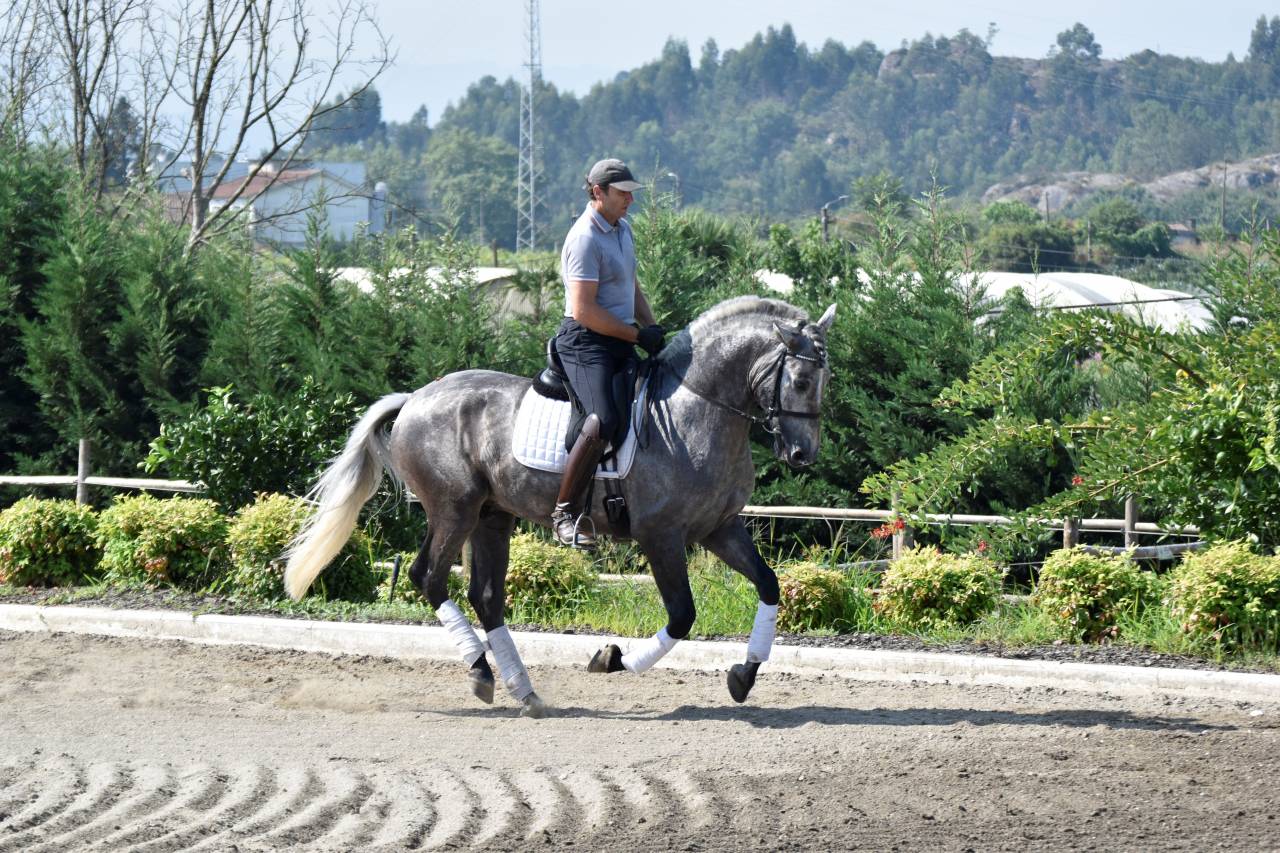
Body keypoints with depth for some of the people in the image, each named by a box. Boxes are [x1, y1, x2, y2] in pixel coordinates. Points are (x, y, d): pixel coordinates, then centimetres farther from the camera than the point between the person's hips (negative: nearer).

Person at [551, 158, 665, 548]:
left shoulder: (623, 228, 15)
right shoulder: (585, 238, -15)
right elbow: (583, 311, -21)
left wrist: (653, 330, 13)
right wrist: (638, 335, -16)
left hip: (620, 343, 10)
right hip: (586, 343, -10)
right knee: (602, 421, -27)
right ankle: (565, 512, -23)